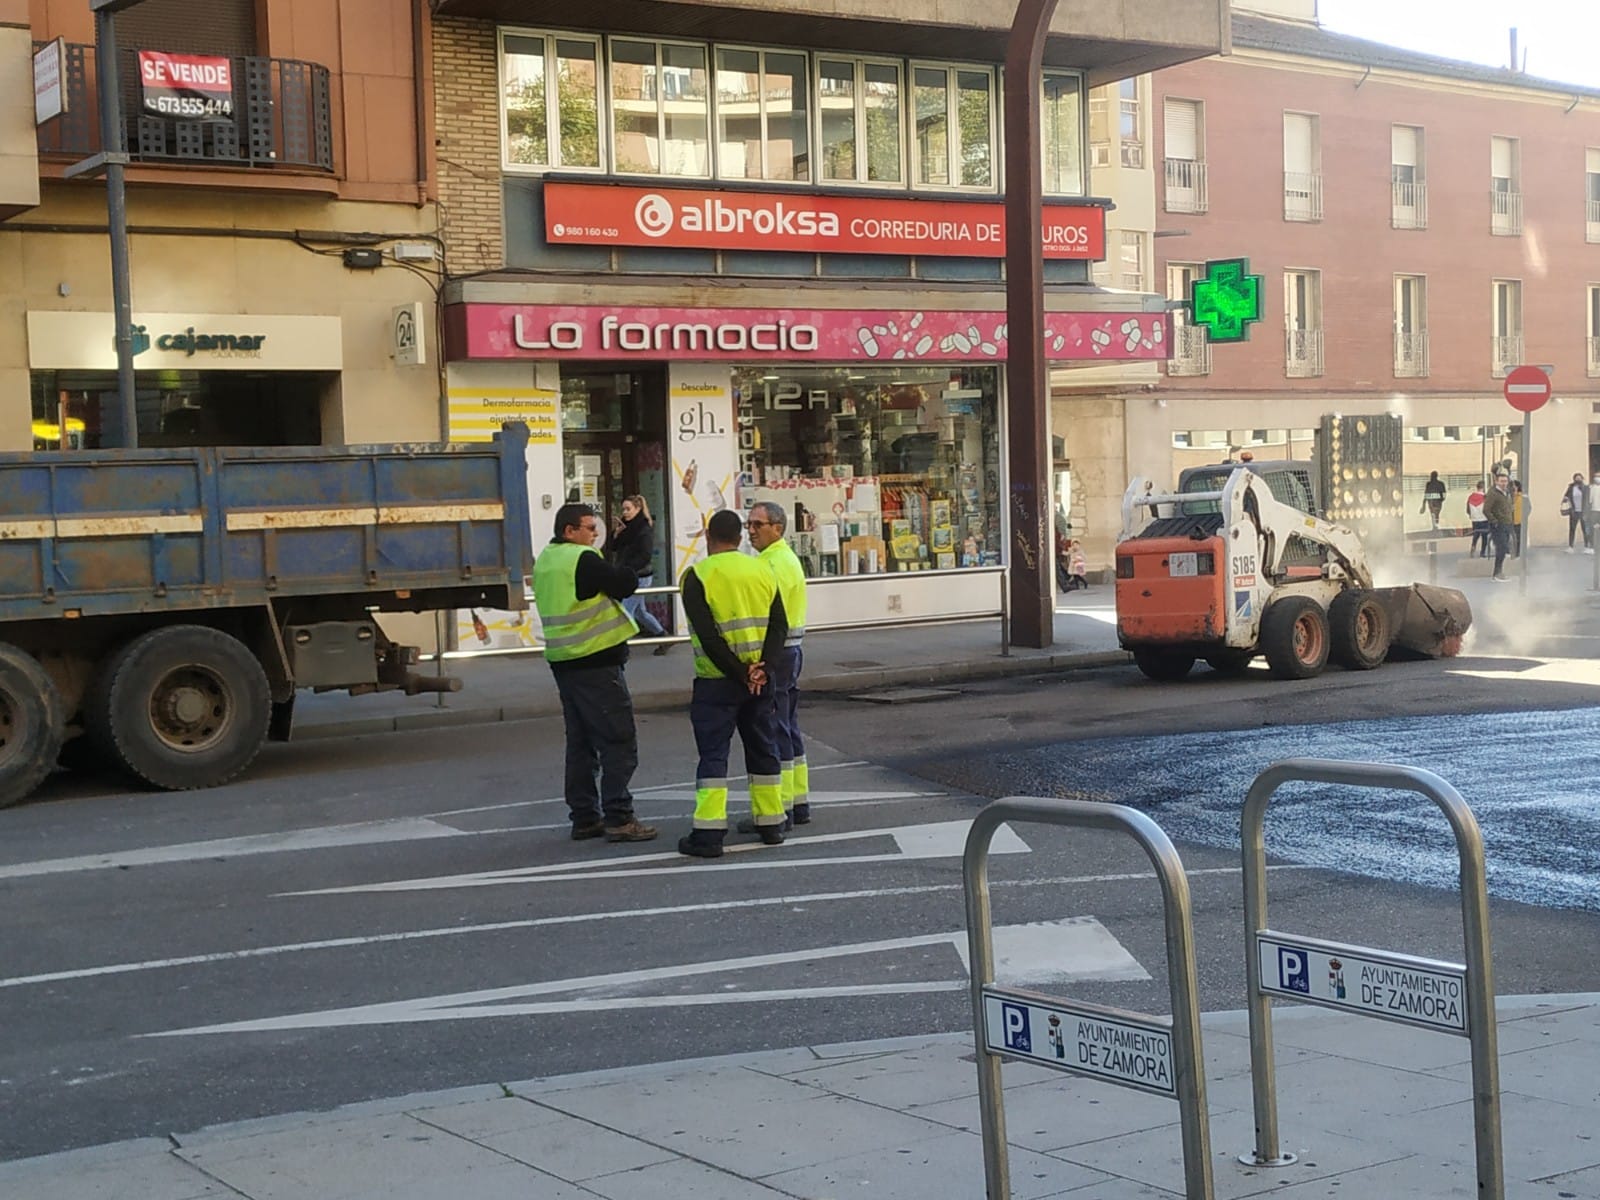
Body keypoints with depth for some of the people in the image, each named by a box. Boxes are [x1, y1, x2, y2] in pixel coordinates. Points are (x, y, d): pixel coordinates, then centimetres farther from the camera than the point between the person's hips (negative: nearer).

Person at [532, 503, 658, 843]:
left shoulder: (544, 561, 13)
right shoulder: (583, 560, -15)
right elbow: (626, 584, -13)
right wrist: (619, 569, 6)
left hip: (562, 661, 9)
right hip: (596, 662, -9)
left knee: (580, 742, 14)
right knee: (619, 742, -5)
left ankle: (584, 817, 17)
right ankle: (618, 818, -7)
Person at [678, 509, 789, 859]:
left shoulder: (698, 576, -8)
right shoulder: (762, 570, 7)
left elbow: (707, 635, -16)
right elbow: (779, 625, 0)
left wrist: (739, 673, -12)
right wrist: (762, 667, -9)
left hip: (716, 681, -4)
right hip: (760, 678, 4)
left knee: (713, 755, -2)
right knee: (763, 749, 15)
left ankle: (708, 833, -7)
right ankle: (771, 823, 21)